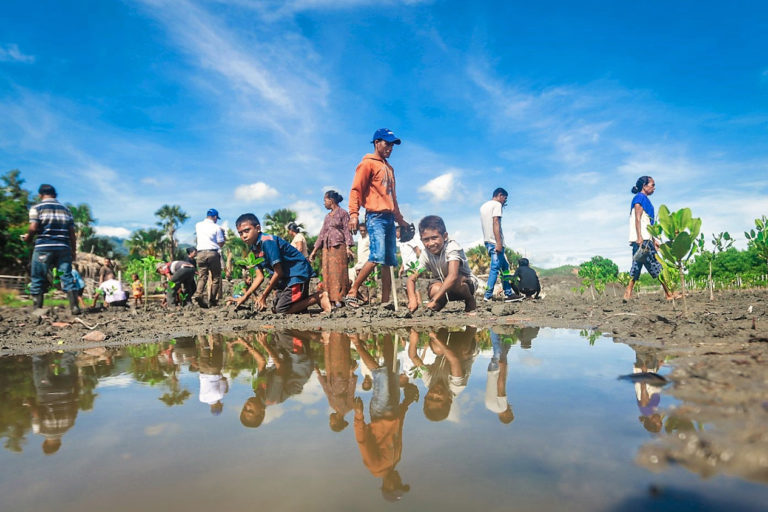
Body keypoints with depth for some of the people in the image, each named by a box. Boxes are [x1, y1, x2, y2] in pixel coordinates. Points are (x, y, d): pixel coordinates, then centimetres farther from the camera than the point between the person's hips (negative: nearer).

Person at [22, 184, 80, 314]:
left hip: (43, 247, -2)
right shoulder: (65, 209, 14)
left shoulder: (37, 208, 4)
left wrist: (27, 237, 11)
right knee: (67, 277, 2)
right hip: (63, 248, 3)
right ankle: (74, 306, -6)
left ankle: (37, 309, 7)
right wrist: (74, 251, 14)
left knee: (38, 279, 6)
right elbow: (72, 232, 10)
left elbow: (33, 228, -9)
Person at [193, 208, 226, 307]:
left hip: (201, 253, 3)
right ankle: (212, 300, 4)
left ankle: (199, 294, -21)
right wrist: (224, 239, 20)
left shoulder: (198, 225, 10)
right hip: (213, 253, -3)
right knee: (216, 277, 6)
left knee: (202, 276, 3)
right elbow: (220, 244, -2)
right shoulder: (217, 228, -2)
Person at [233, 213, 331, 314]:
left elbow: (278, 272, -20)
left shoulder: (267, 241, -21)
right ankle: (317, 296, 12)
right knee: (275, 309, 9)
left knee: (282, 310, -15)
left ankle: (318, 297, -5)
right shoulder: (254, 249, 7)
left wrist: (263, 296, -12)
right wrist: (245, 296, -1)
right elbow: (260, 277, 9)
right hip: (285, 277, 10)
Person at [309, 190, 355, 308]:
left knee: (338, 272, -10)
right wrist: (314, 250, 17)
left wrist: (348, 247, -14)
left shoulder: (343, 213, 4)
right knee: (327, 274, 0)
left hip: (339, 246, -6)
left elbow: (347, 230, -3)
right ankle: (330, 299, 0)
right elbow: (322, 234, 22)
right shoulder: (327, 216, 22)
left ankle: (339, 299, -11)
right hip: (326, 248, 7)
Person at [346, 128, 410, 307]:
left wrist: (400, 219, 27)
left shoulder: (389, 168, 25)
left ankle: (385, 301, 5)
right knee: (377, 256, -21)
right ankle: (352, 293, -12)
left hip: (389, 218, 8)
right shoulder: (368, 163, 1)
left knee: (390, 261, 2)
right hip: (375, 217, -8)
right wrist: (353, 214, -20)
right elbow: (356, 190, -8)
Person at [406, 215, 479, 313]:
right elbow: (411, 279, -15)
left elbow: (453, 276, -44)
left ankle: (470, 301, -7)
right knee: (435, 288, -31)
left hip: (467, 283, -4)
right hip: (445, 285, 4)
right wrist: (412, 299, -36)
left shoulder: (452, 247, -30)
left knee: (455, 281, -38)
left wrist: (434, 300, -50)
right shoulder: (426, 254, -14)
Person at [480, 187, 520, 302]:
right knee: (495, 268, -7)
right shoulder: (497, 204, -6)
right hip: (495, 242, -9)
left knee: (505, 266, 14)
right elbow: (495, 223, -17)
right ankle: (488, 296, -8)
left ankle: (508, 294, 14)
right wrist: (499, 243, -22)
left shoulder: (483, 206, 20)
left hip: (487, 241, 9)